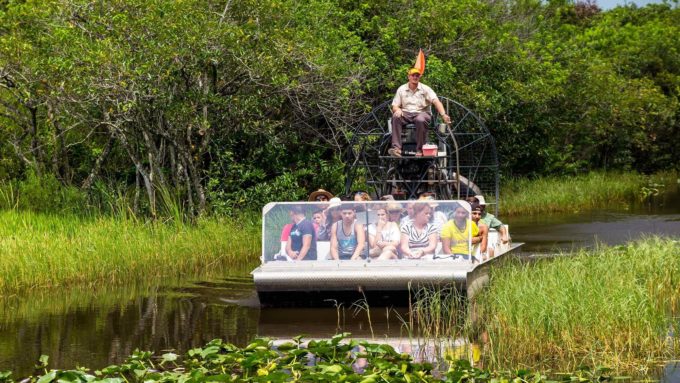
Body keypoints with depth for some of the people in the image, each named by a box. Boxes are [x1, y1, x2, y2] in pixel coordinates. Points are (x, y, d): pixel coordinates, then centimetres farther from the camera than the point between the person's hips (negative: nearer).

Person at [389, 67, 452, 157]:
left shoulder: (425, 89, 2)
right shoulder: (401, 89, 10)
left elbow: (436, 102, -12)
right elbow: (394, 106, 9)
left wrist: (443, 115, -30)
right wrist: (397, 110, -19)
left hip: (421, 113, -2)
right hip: (406, 114, 2)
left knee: (420, 120, -39)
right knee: (395, 117, -31)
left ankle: (420, 150, -30)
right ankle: (396, 147, -38)